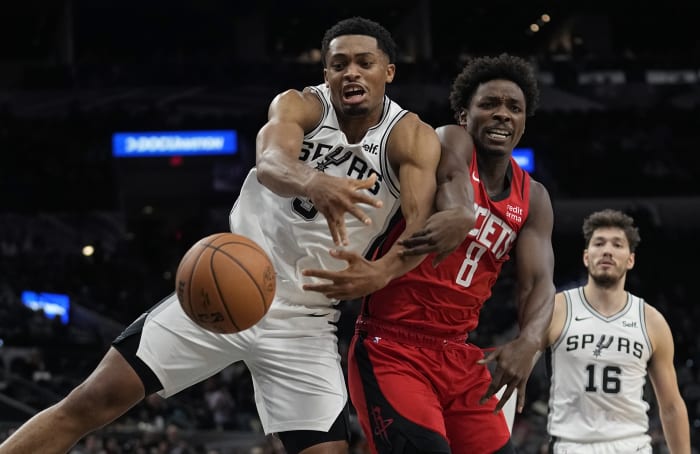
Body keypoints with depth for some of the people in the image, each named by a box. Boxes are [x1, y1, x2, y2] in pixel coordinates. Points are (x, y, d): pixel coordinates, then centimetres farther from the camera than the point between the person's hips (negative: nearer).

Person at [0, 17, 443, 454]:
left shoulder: (411, 138, -7)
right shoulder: (299, 106, -8)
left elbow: (421, 224, -23)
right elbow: (270, 164, -31)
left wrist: (382, 271, -45)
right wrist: (314, 183, -55)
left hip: (304, 321, 0)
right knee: (90, 403, -7)